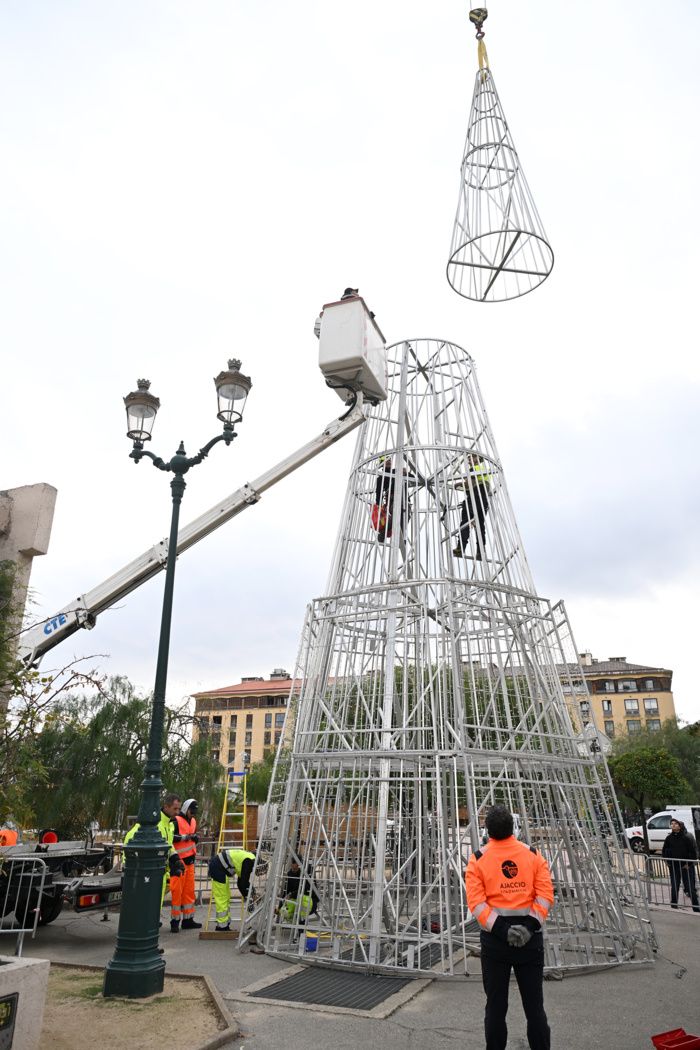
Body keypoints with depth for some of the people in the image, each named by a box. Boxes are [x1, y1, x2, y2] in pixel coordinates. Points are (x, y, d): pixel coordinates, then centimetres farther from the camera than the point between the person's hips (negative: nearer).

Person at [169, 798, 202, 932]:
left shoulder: (193, 821, 18)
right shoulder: (176, 821, -8)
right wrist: (185, 837, -19)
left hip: (189, 860, 7)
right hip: (179, 860, -7)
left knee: (189, 890, 9)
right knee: (177, 891, -5)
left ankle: (188, 920, 16)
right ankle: (175, 922, 2)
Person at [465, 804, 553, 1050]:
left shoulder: (478, 859, -5)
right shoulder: (533, 855, -1)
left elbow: (476, 902, -12)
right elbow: (546, 895, -8)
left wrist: (501, 930, -14)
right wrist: (530, 927, -11)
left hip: (494, 940, -1)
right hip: (530, 939, 1)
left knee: (496, 1005, 12)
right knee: (534, 1004, 13)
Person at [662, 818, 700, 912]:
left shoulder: (687, 836, -9)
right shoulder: (669, 837, 3)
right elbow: (664, 851, 16)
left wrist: (689, 864, -9)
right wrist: (667, 861, 8)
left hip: (686, 867, -3)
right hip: (674, 867, 3)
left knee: (690, 888, 1)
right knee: (674, 888, 7)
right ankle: (673, 906, 19)